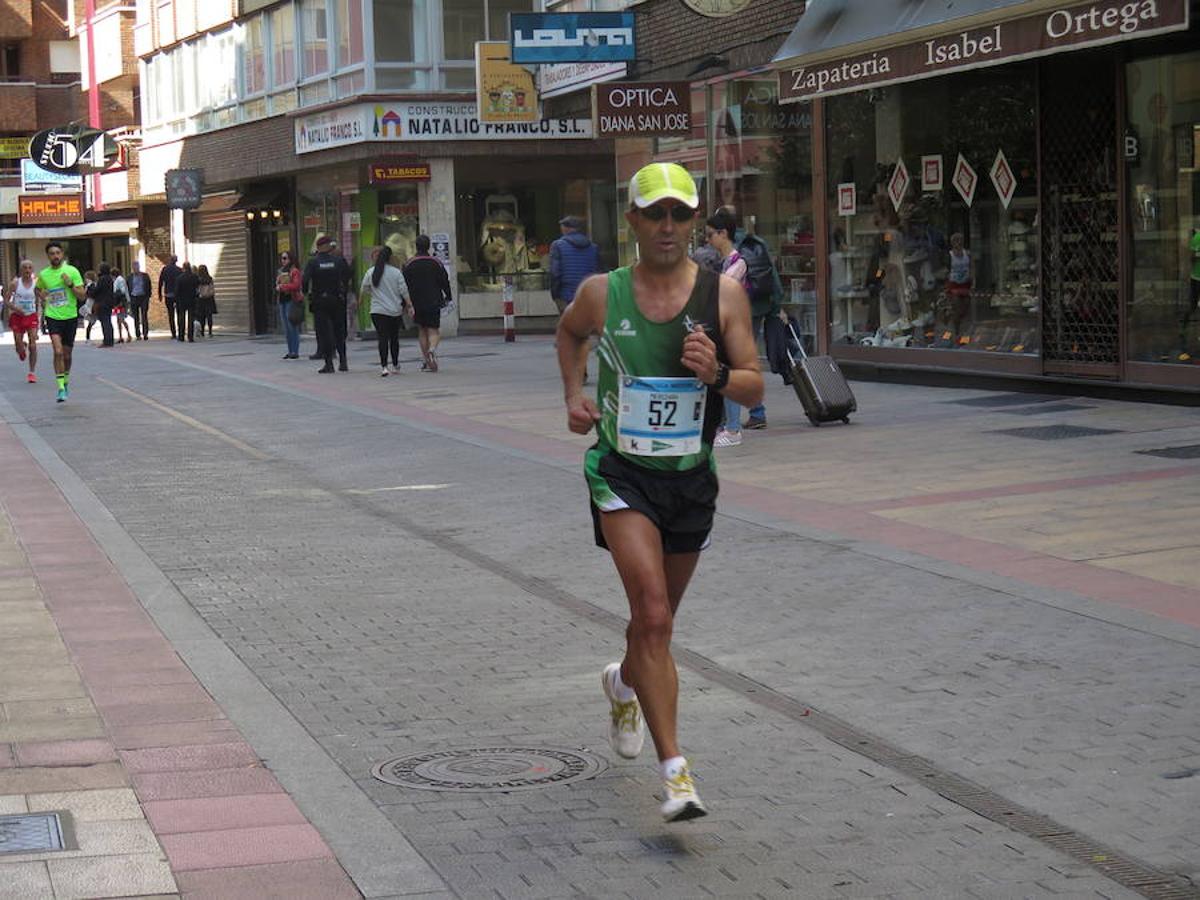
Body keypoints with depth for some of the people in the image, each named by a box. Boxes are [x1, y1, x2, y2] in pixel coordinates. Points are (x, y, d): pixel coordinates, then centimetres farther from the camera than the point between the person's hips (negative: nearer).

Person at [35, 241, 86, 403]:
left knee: (67, 354, 11)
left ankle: (65, 381, 36)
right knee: (58, 351, -18)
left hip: (70, 317, 0)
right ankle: (61, 388, -18)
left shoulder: (72, 271, -3)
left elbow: (82, 296, -5)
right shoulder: (43, 275, 3)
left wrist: (70, 284, -19)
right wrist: (42, 298, 7)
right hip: (53, 317, 0)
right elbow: (38, 289, 26)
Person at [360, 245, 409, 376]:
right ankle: (395, 366, 27)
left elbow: (363, 290, 6)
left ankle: (384, 366, -21)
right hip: (396, 311, 1)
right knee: (394, 338, 15)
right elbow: (404, 291, -3)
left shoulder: (371, 272, -2)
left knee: (383, 338, -6)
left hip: (378, 311, -1)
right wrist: (409, 305, 5)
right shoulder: (396, 272, -3)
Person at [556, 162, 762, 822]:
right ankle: (675, 773, -20)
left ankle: (623, 684, 54)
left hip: (691, 477, 3)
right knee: (653, 616, -18)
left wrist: (716, 374, -22)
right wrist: (573, 395, 6)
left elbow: (754, 387, -2)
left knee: (657, 618, 19)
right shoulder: (602, 293, -4)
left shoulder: (723, 295, -4)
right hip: (622, 472, -2)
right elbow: (569, 331, 19)